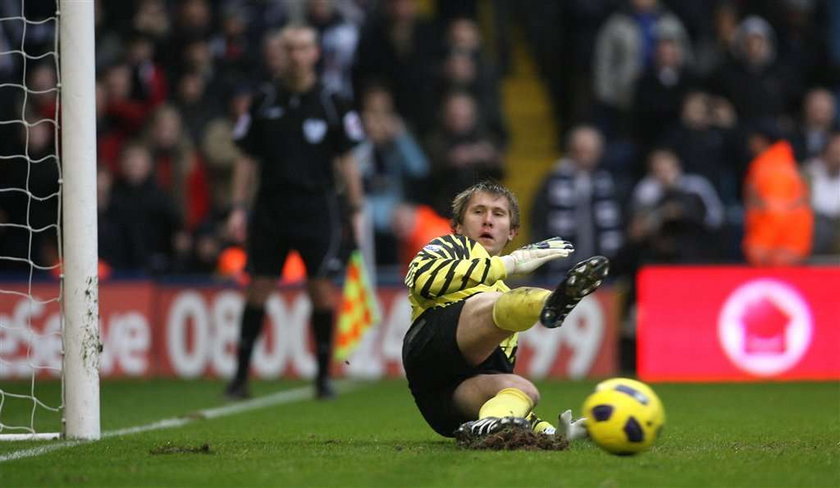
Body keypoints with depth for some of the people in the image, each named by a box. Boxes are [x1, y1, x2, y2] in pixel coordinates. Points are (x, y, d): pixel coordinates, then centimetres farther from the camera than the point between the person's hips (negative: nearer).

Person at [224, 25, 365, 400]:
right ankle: (240, 375, 7)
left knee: (321, 289, -4)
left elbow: (345, 159, 5)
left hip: (317, 208, -1)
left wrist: (356, 209, 0)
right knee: (258, 288, 1)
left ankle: (323, 375, 7)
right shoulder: (264, 102, 6)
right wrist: (238, 208, 4)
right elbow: (247, 159, 10)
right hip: (270, 209, 1)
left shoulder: (331, 104, 2)